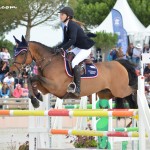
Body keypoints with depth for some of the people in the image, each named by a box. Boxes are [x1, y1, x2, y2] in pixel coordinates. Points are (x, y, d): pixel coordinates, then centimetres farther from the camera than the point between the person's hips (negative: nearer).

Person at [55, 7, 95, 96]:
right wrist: (58, 48, -7)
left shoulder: (72, 25, -21)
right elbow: (66, 41, 9)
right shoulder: (66, 27, 7)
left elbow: (72, 40, -32)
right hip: (77, 48, 10)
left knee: (74, 62, -28)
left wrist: (62, 49, -35)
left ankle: (78, 88, -28)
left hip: (85, 48, -10)